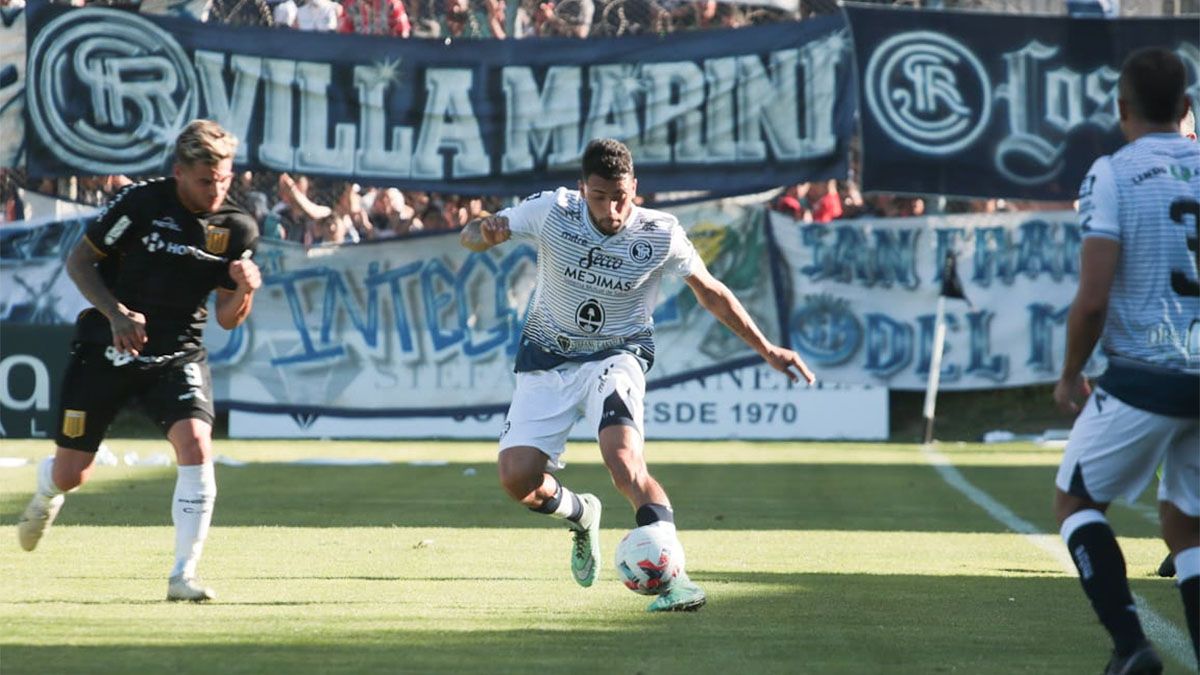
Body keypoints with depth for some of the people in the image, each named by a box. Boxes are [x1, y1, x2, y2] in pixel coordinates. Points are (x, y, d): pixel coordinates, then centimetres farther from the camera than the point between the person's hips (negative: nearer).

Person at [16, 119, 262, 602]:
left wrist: (244, 290, -21)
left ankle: (183, 575, -17)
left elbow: (227, 318, 2)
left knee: (195, 444, -25)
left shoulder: (238, 229, -4)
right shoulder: (142, 203, -13)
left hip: (177, 357, 1)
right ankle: (46, 495, 47)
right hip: (105, 350, -1)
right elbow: (78, 261, -5)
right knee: (70, 474, 6)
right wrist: (117, 313, -19)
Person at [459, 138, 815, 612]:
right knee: (516, 478, -9)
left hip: (616, 356, -2)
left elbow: (711, 293, 1)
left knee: (625, 462, -29)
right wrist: (487, 232, -34)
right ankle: (580, 514, 25)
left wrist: (766, 350, 1)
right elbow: (471, 237, -8)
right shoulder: (551, 212, -15)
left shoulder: (661, 235, -14)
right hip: (547, 358, 2)